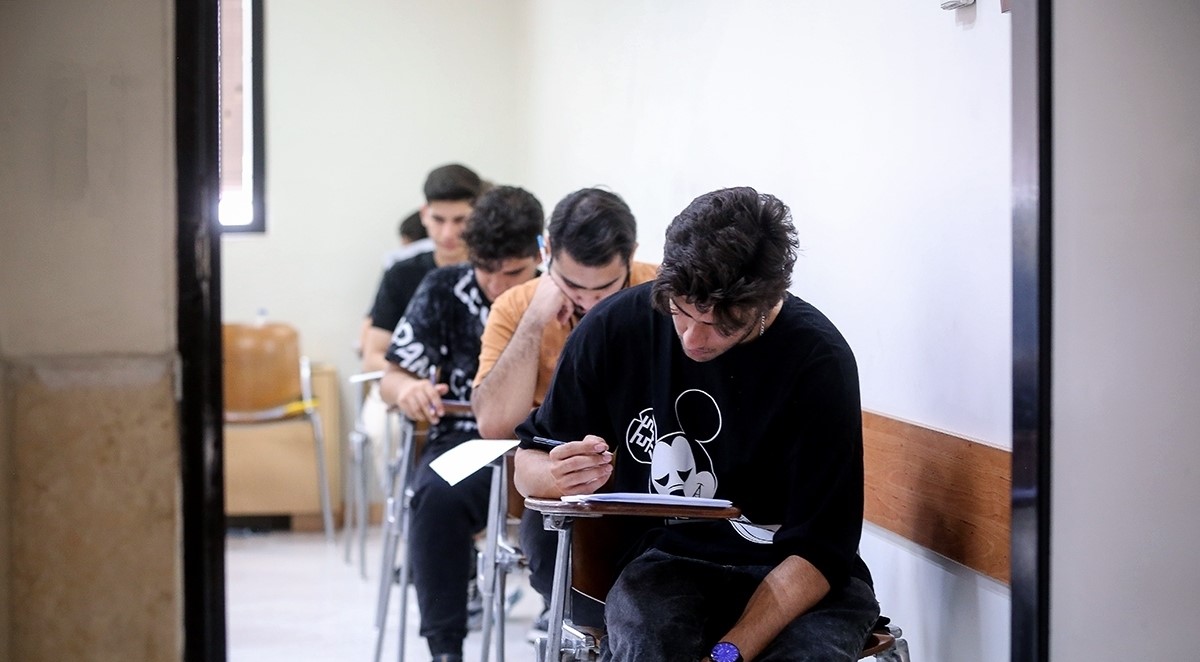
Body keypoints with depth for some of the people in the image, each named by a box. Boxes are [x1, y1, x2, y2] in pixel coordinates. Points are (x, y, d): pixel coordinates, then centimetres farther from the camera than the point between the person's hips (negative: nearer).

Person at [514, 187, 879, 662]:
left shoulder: (819, 360, -15)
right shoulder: (618, 326, -7)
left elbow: (819, 551, -15)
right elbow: (527, 466, 5)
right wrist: (561, 476, -19)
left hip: (796, 577, -1)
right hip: (667, 560, 1)